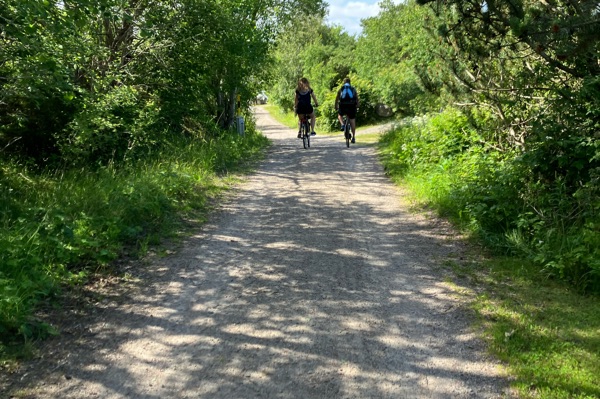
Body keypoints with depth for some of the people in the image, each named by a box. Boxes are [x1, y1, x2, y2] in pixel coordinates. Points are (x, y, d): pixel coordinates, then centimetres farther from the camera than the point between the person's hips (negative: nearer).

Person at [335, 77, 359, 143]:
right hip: (351, 105, 0)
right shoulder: (353, 88, 16)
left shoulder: (341, 88, 15)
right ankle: (353, 137, 5)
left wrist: (336, 107, 19)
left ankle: (342, 125, -2)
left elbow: (337, 98, 12)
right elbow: (357, 98, 11)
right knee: (352, 121, 8)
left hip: (343, 105, 0)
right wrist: (357, 106, 17)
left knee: (339, 115, 28)